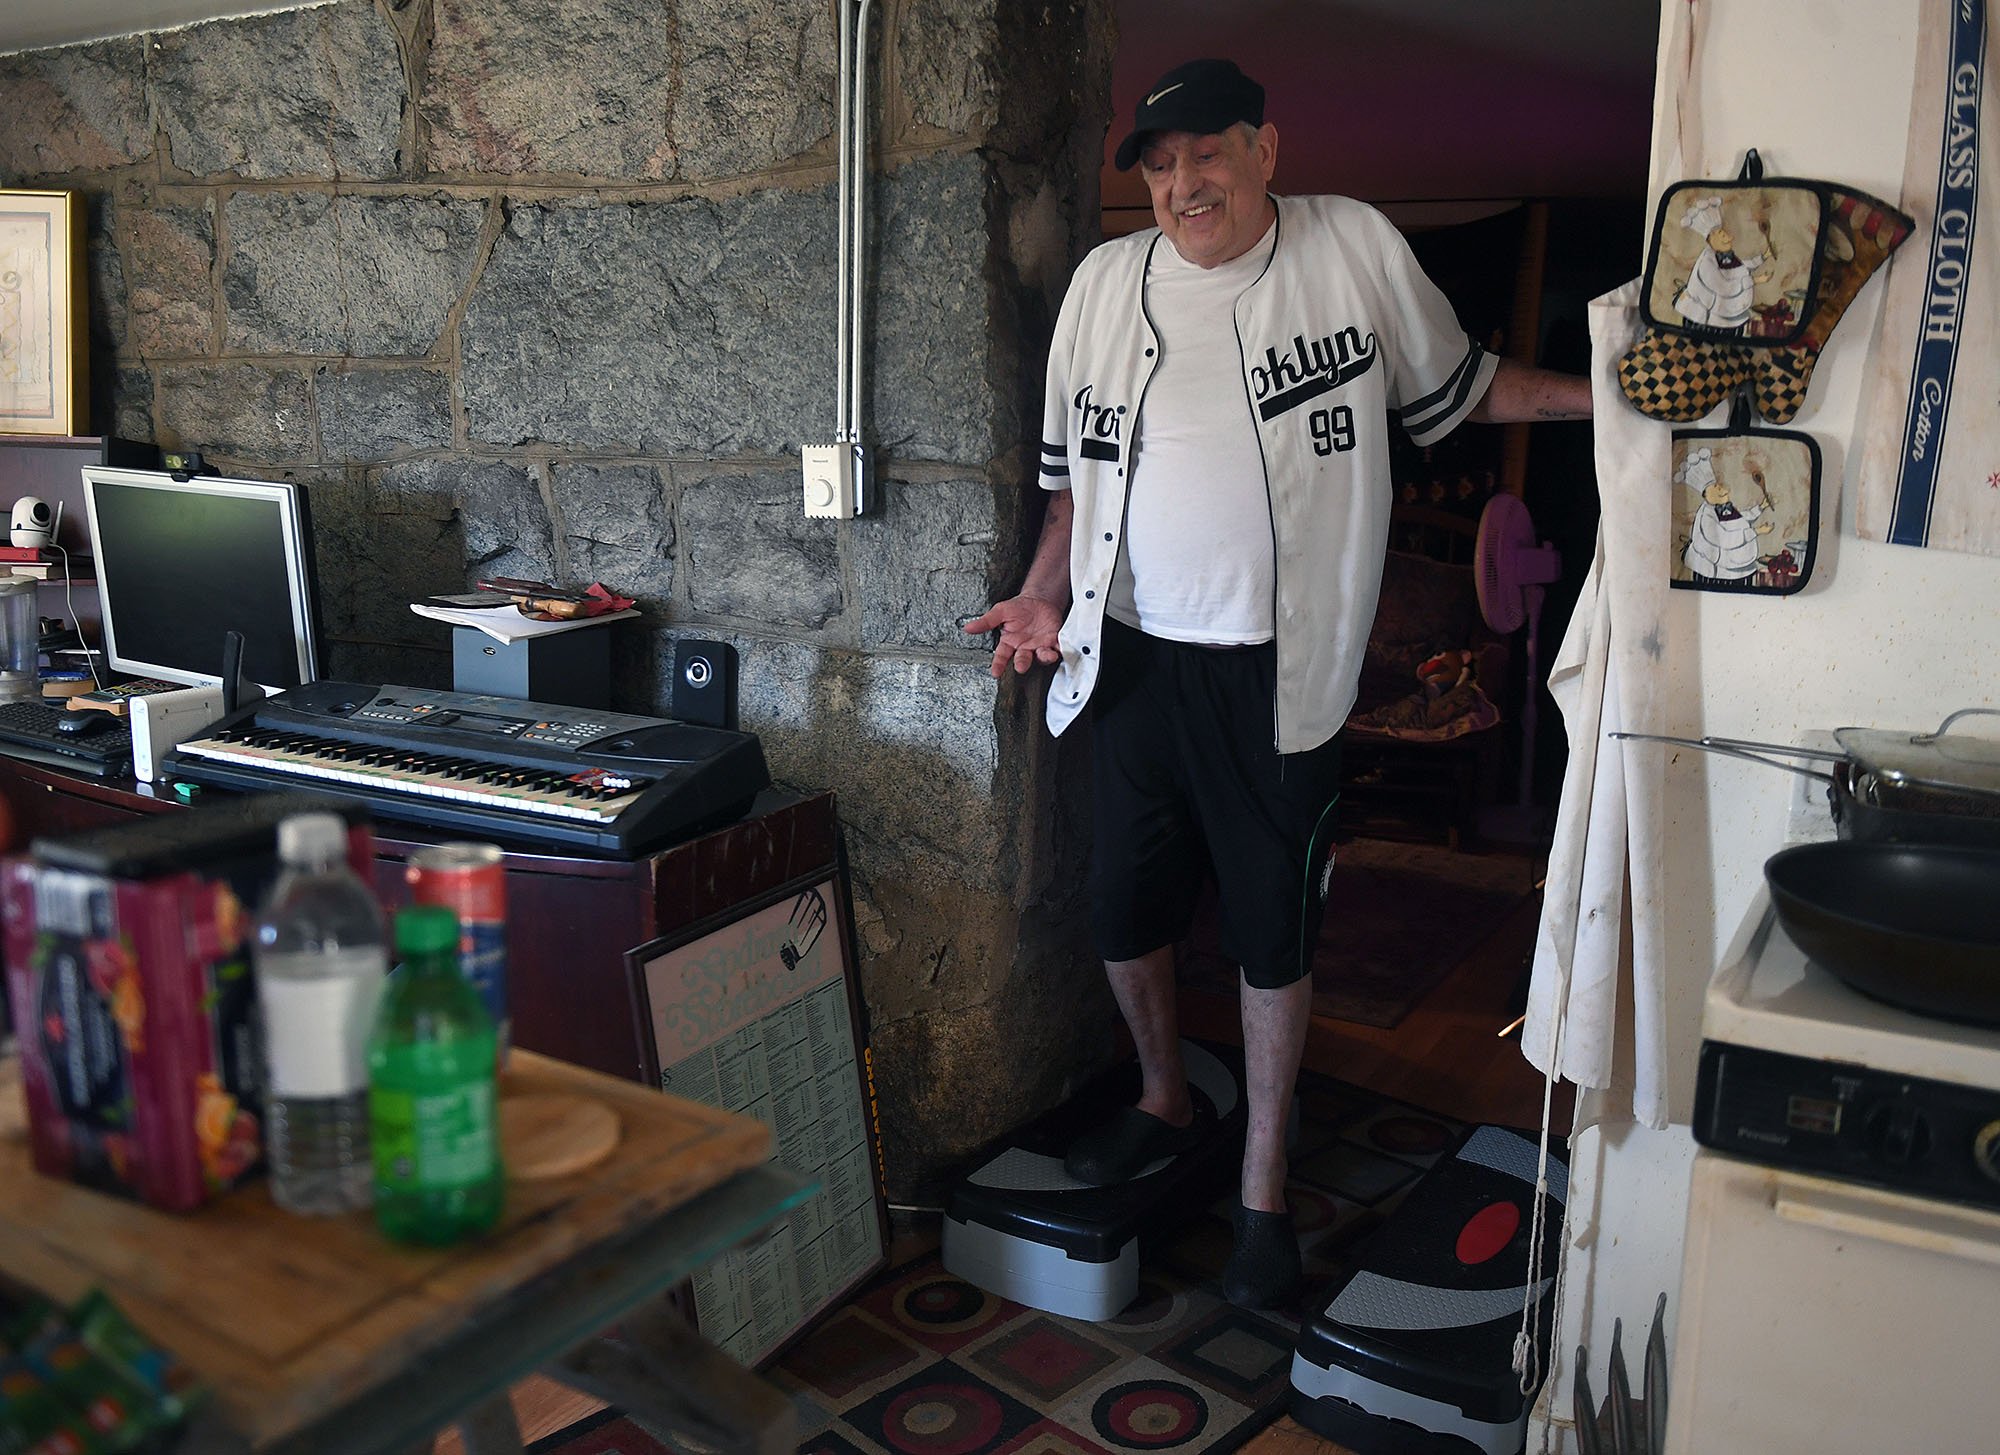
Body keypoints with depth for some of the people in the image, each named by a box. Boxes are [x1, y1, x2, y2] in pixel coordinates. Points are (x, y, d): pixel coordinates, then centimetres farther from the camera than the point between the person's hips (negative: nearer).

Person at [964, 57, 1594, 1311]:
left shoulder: (1357, 248, -1)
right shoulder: (1106, 280, 5)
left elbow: (1461, 386, 11)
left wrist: (1609, 394, 2)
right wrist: (1042, 598, 2)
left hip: (1281, 674, -3)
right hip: (1134, 656, 3)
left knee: (1274, 935, 6)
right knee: (1126, 910, 13)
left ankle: (1264, 1187, 25)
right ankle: (1164, 1100, 42)